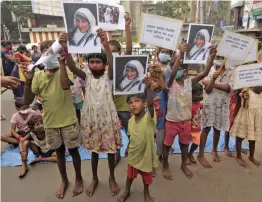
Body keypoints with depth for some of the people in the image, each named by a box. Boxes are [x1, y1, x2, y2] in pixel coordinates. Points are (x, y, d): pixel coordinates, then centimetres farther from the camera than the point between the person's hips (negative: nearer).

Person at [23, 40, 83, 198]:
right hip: (50, 123, 4)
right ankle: (64, 181, 41)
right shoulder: (38, 76, 1)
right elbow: (28, 101, -1)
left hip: (69, 120, -3)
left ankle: (79, 179, 35)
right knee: (59, 152, 19)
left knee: (73, 151, 11)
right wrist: (28, 82, -18)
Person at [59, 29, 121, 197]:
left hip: (108, 118, -2)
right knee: (94, 150, 17)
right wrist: (65, 49, -37)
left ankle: (112, 178, 36)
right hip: (90, 118, 2)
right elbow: (73, 67, -19)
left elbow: (112, 64, -28)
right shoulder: (87, 76, -2)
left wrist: (106, 45, -45)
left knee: (111, 150, 12)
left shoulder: (108, 76, -7)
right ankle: (94, 179, 39)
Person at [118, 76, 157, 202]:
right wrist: (130, 148, 5)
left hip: (146, 153, -3)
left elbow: (151, 104, -45)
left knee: (146, 175, 21)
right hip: (133, 154, 4)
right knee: (130, 174, 25)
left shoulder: (149, 117, -25)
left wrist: (149, 88, -59)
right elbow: (131, 137, 5)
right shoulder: (131, 120, -8)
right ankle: (127, 191, 51)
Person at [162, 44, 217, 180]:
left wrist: (212, 57, -25)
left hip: (186, 120, 5)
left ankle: (184, 165, 44)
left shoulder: (189, 82, -2)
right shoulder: (171, 83, -15)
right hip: (172, 120, -4)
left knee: (185, 144, 21)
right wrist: (180, 55, -47)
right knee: (167, 145, 12)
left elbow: (204, 73, -13)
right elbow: (172, 73, -36)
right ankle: (165, 166, 34)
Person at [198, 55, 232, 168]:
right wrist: (213, 79, -27)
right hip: (210, 103, -2)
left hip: (223, 104, 2)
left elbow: (228, 88, -13)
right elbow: (208, 90, -11)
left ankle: (214, 150, 34)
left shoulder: (230, 72, 1)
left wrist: (212, 82, -15)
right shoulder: (211, 71, -2)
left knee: (218, 129, 13)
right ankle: (201, 155, 5)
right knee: (206, 128, -3)